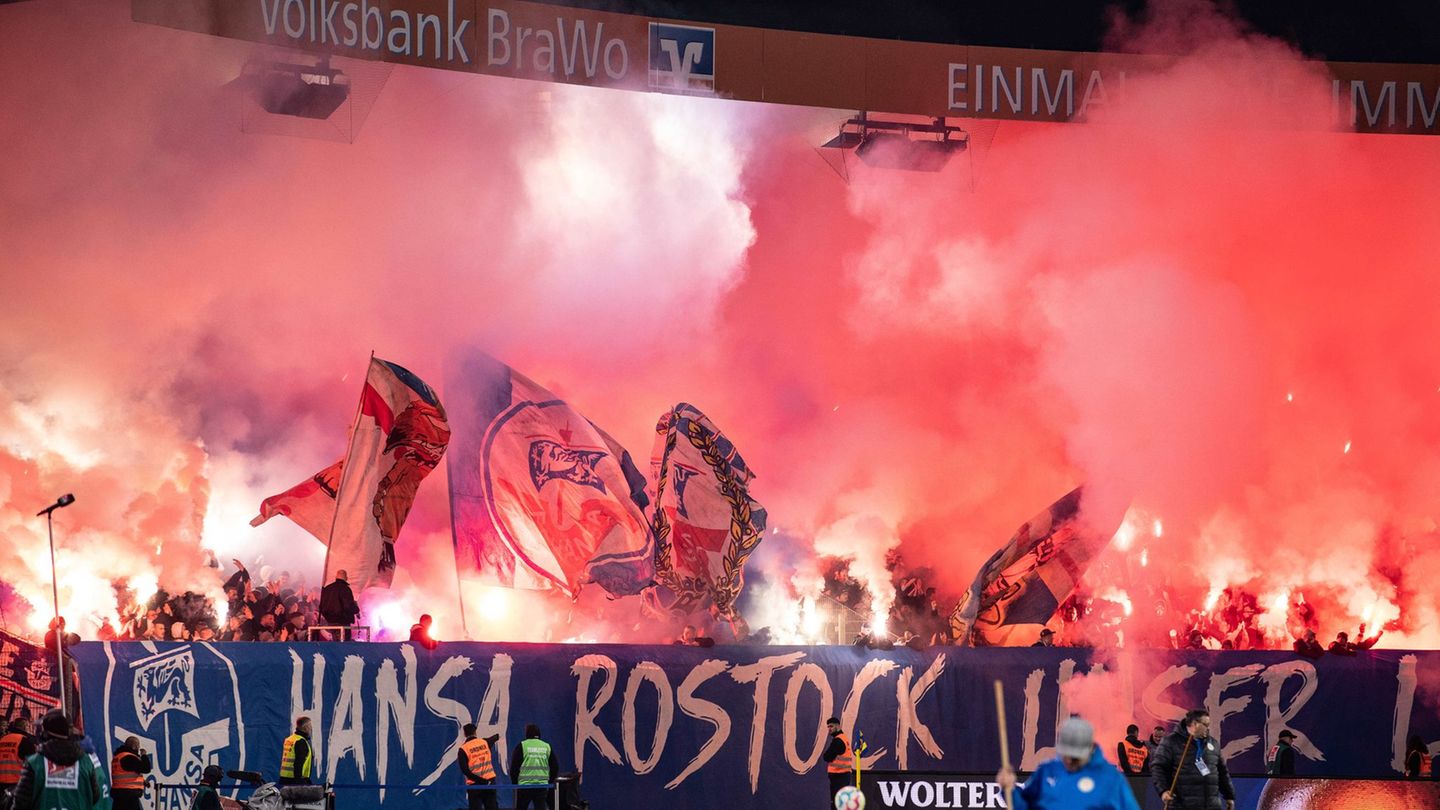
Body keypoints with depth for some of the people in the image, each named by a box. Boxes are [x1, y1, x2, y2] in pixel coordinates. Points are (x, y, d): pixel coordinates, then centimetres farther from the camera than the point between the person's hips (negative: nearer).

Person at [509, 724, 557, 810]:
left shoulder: (521, 746, -1)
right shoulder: (547, 747, 9)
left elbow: (514, 767, -2)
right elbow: (555, 768, 12)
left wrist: (514, 782, 10)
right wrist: (550, 782, 22)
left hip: (524, 786, -2)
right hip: (542, 786, 2)